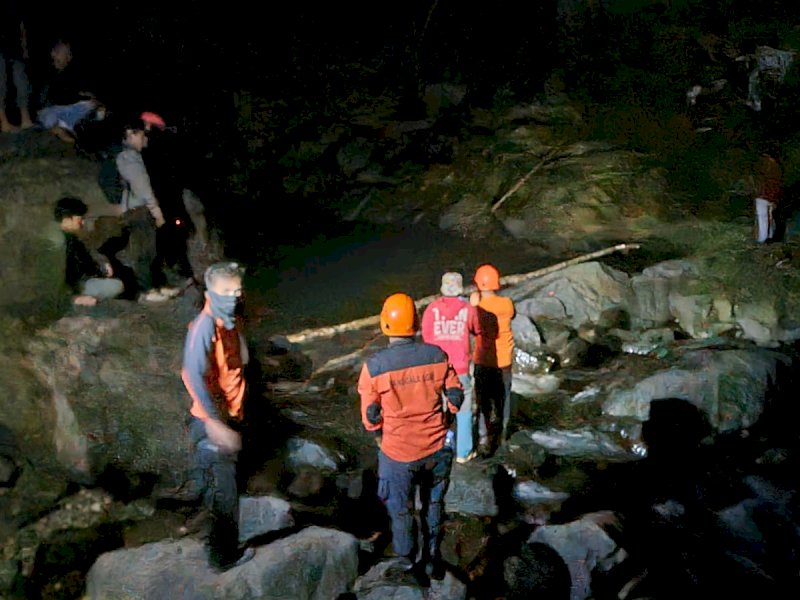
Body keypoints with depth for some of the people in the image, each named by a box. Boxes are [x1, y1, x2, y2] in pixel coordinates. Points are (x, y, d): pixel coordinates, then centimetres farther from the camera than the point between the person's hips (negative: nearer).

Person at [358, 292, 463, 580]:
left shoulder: (374, 365, -17)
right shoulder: (436, 355, -9)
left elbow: (370, 414, -9)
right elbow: (456, 395, -1)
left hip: (398, 452, -2)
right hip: (437, 448, 2)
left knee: (401, 512, 18)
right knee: (434, 504, 24)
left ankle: (407, 567, 32)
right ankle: (433, 559, 34)